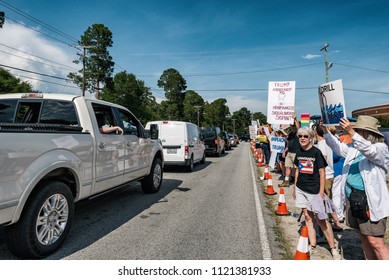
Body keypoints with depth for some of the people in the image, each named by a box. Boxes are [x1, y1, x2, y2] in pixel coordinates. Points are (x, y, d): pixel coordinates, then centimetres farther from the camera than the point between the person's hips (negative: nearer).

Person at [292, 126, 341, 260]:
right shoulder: (299, 152, 6)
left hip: (314, 190, -5)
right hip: (301, 189, 5)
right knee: (308, 217, 9)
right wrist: (295, 187, 15)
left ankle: (333, 248, 13)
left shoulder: (316, 152, -10)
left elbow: (322, 172, -10)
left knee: (321, 219, -1)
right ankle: (312, 246, 18)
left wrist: (321, 192, -12)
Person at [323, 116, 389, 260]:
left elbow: (368, 150, -29)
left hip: (371, 201, -7)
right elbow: (338, 146, 19)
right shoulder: (354, 147, 11)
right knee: (364, 237, 17)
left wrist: (351, 132, -38)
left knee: (376, 242, -8)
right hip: (353, 198, 7)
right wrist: (326, 132, 6)